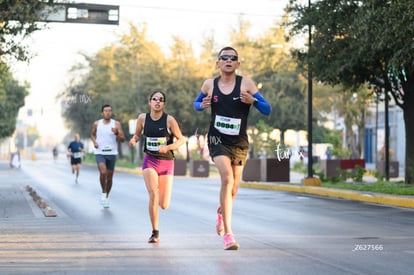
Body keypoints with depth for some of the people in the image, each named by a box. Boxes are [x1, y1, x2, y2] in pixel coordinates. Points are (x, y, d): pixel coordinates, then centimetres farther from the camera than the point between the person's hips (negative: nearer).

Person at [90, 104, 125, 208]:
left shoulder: (116, 124, -1)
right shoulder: (97, 124, 2)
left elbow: (122, 139, -3)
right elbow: (92, 134, 19)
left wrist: (116, 133, -23)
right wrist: (94, 142, -1)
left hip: (112, 153, 1)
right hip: (100, 153, -1)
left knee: (109, 177, 7)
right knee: (103, 172, -23)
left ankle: (107, 197, 25)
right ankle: (103, 193, -3)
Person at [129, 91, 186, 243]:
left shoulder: (169, 120, -10)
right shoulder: (142, 118, -2)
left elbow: (181, 139, -4)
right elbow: (138, 134, 13)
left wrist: (167, 147, -20)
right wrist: (134, 140, -10)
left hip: (167, 163, 0)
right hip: (150, 161, 1)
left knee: (164, 205, -1)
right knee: (153, 195, -20)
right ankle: (155, 233, -4)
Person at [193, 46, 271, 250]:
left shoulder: (246, 83, -5)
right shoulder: (209, 85, 0)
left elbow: (267, 110, -4)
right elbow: (196, 103, 18)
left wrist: (253, 101, -24)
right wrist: (202, 105, -6)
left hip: (239, 142, 2)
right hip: (217, 139, -2)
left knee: (232, 190, 12)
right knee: (227, 179, -24)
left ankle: (221, 210, 50)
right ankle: (228, 234, -23)